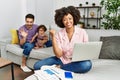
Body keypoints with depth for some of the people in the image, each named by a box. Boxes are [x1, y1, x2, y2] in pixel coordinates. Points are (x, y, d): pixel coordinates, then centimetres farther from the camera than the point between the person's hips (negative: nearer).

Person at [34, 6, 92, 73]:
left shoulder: (82, 32, -8)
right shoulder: (59, 34, -5)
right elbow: (58, 55, -13)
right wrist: (53, 37, -19)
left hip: (77, 62, 0)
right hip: (62, 60, 0)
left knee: (87, 64, -36)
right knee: (37, 65, -15)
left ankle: (60, 67, -17)